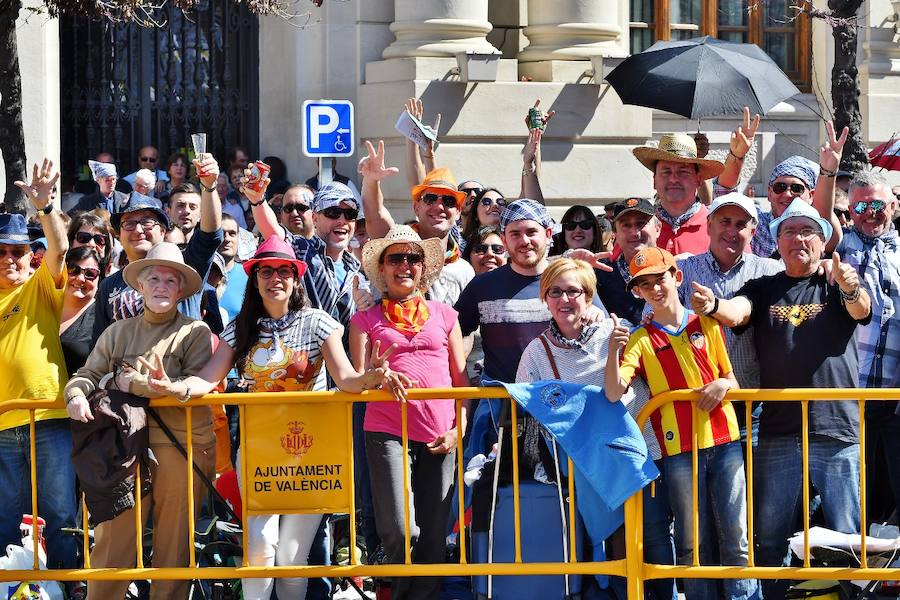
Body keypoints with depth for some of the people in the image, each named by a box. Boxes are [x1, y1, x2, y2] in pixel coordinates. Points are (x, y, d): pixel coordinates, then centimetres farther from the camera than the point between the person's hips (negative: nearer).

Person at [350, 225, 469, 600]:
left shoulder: (444, 315, 16)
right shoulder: (366, 320, 11)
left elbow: (461, 379, 15)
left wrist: (459, 429, 2)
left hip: (439, 437, 2)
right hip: (387, 431, -2)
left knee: (434, 535, 0)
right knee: (400, 531, -14)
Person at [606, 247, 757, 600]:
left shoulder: (707, 325, 10)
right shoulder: (640, 340, 6)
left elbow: (732, 381, 15)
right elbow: (614, 393, -9)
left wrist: (723, 385, -9)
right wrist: (613, 351, -26)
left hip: (724, 442, 1)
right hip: (679, 450, -1)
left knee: (736, 538, -3)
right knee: (693, 545, 3)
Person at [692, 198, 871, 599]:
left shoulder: (837, 287, 9)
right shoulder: (764, 290, 13)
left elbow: (861, 310, -13)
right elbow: (736, 312, -7)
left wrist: (852, 289, -37)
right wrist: (713, 307, -31)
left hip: (838, 432, -2)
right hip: (778, 434, 2)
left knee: (848, 536, -1)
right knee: (770, 540, 5)